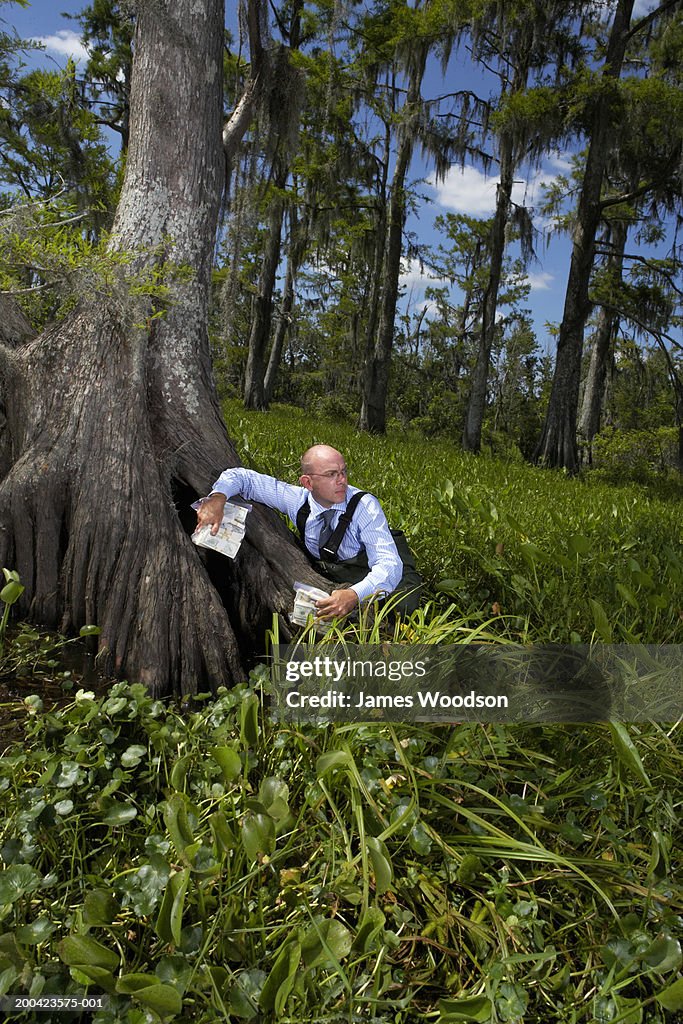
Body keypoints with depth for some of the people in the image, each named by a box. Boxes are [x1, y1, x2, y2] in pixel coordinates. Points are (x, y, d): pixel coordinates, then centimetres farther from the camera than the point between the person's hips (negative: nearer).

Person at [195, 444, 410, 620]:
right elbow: (242, 477, -2)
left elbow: (389, 564, -31)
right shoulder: (297, 500, -10)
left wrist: (355, 596, -50)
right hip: (322, 587, 4)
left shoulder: (364, 506, -20)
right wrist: (217, 497, -24)